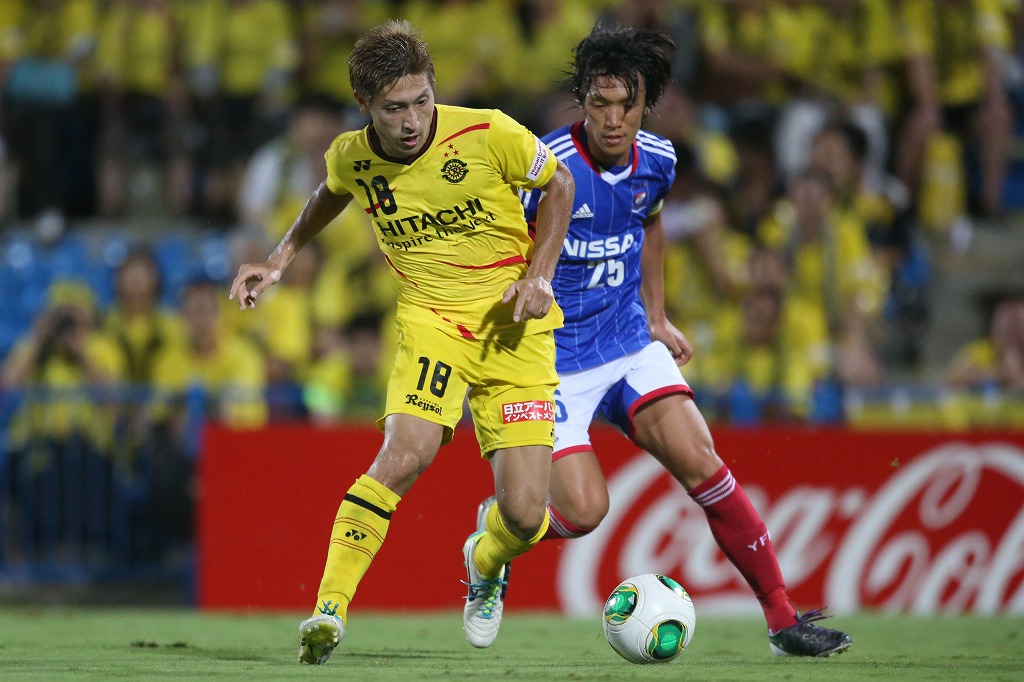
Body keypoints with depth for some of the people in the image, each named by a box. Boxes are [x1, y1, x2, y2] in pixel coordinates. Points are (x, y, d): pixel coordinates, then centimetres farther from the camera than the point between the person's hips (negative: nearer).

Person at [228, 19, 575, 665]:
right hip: (430, 319, 1)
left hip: (514, 325, -1)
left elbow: (558, 183, 2)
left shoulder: (488, 134, -17)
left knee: (524, 514, -7)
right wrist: (280, 260, 16)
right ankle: (329, 608, -22)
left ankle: (485, 564, 31)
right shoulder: (352, 157, -7)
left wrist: (539, 274, -7)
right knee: (404, 455, -28)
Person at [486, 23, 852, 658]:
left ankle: (784, 617, -7)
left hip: (631, 343, 5)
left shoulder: (657, 160, -1)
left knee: (700, 462, -12)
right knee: (583, 510, -14)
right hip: (554, 360, -4)